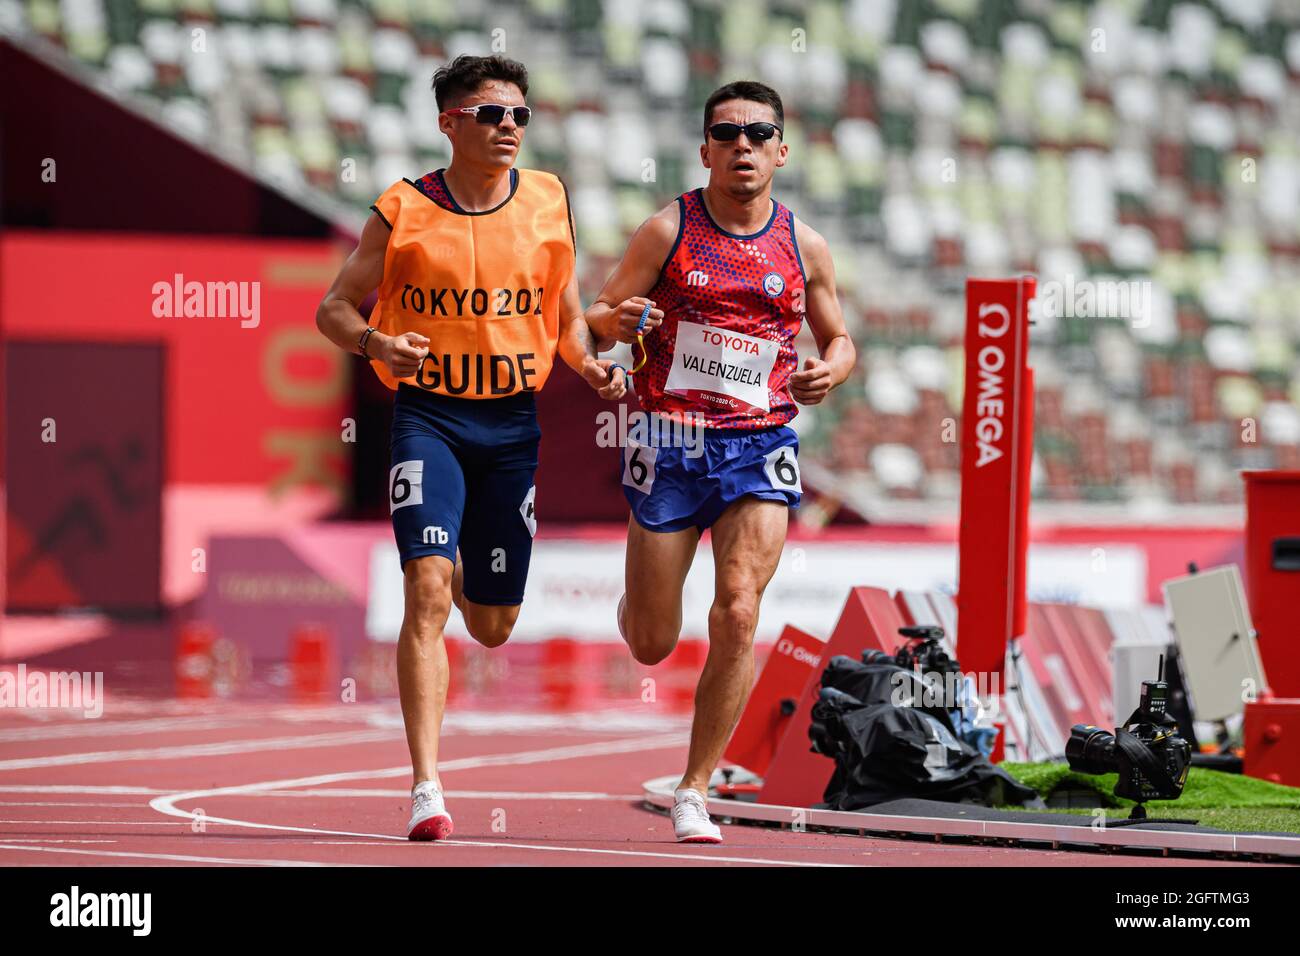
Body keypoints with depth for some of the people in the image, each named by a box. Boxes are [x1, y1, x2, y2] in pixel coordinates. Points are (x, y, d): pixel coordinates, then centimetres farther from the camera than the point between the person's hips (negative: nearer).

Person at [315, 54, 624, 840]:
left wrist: (591, 366, -7)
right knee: (427, 593, -19)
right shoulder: (405, 212, -4)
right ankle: (427, 789, -18)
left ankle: (465, 575, 50)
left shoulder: (548, 203, 3)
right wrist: (374, 342, -20)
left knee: (492, 627, 10)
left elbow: (568, 313, 14)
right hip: (428, 414, -3)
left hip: (513, 421, 3)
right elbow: (335, 306, 2)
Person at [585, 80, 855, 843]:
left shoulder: (805, 248, 5)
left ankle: (696, 791, -4)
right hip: (672, 441, -1)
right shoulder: (668, 231, -1)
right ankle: (637, 603, 43)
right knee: (652, 646, 3)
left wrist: (832, 370, -6)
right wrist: (618, 322, -21)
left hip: (761, 445, 1)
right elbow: (601, 315, 2)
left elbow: (839, 338, 18)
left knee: (738, 615, -16)